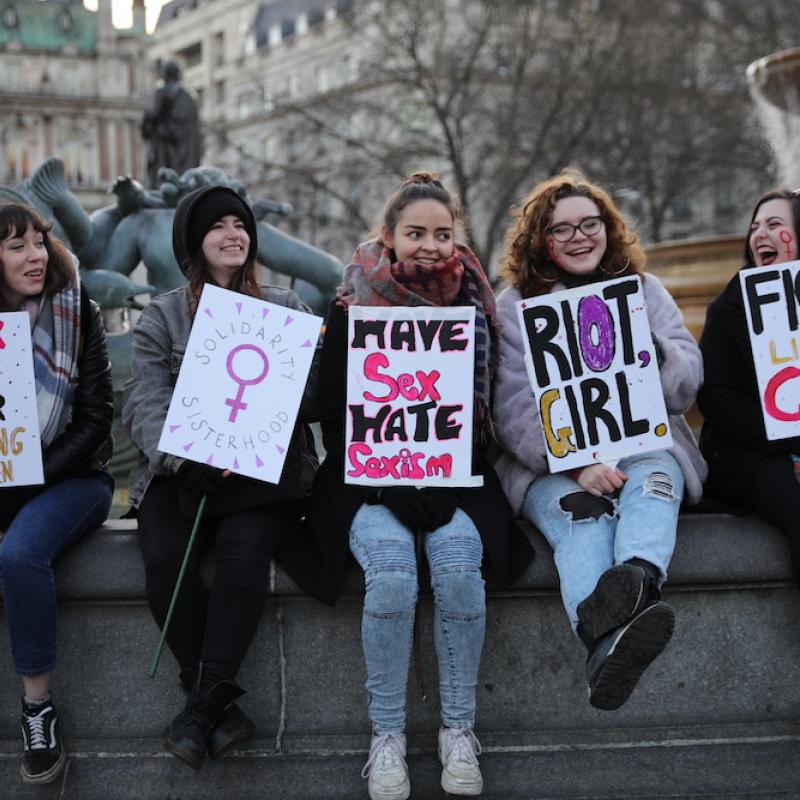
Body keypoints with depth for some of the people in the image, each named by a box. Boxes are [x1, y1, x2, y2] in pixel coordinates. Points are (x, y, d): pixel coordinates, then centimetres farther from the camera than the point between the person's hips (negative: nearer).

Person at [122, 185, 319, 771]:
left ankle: (205, 704, -23)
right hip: (179, 471, 1)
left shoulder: (284, 308, 15)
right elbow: (145, 401, -2)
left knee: (244, 550, -30)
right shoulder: (163, 317, 13)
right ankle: (220, 708, -19)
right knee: (165, 557, -27)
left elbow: (308, 388, 3)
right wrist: (185, 458, -21)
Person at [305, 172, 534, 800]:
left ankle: (460, 730, -12)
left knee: (458, 566, -27)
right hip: (370, 480, -1)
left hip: (454, 479, 2)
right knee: (392, 571, -29)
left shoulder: (473, 305, 7)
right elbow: (334, 413, 1)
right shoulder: (352, 307, 1)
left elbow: (482, 409, 9)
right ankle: (387, 735, -14)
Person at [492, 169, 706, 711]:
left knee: (654, 479, -33)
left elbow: (688, 382, 7)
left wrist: (651, 352, -17)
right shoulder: (514, 305, 8)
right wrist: (575, 465, -23)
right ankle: (609, 643, -61)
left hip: (644, 444, 2)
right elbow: (514, 406, -6)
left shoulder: (644, 290, 17)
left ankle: (637, 577, -65)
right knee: (578, 516, -34)